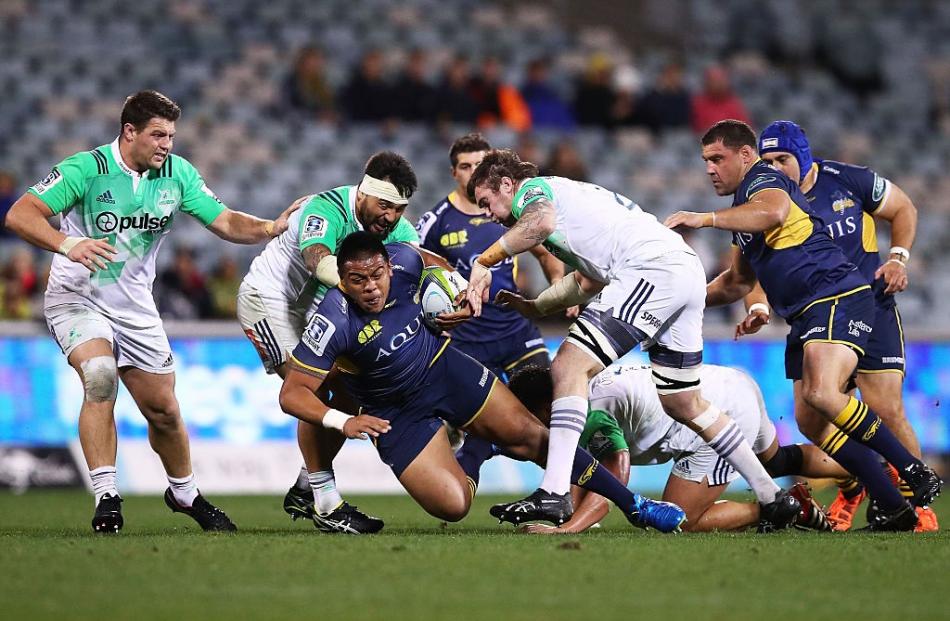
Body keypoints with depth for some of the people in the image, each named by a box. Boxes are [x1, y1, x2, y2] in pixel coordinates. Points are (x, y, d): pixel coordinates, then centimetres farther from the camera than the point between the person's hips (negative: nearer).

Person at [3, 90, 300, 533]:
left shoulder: (177, 173, -4)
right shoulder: (86, 169, -19)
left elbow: (225, 222, -1)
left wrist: (269, 228, -21)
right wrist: (67, 243, -43)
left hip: (134, 305, 5)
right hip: (77, 298, -5)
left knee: (164, 411, 7)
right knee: (100, 376, -31)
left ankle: (184, 493, 34)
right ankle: (105, 498, -28)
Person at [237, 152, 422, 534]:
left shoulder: (395, 227, -9)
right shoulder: (327, 210, -31)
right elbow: (318, 260, -50)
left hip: (314, 309, 8)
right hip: (267, 298, -8)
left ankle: (304, 492, 13)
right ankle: (326, 505, -18)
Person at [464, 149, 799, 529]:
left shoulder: (532, 189, 5)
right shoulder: (567, 195, 33)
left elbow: (540, 222, -22)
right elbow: (588, 282, 41)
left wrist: (484, 262, -16)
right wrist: (533, 307, 40)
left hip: (653, 267, -10)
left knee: (570, 367, -14)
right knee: (683, 403, 19)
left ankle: (554, 493, -25)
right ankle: (773, 498, 24)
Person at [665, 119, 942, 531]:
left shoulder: (762, 180, -3)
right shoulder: (744, 212, 27)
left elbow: (774, 211, -30)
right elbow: (738, 282, 40)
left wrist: (704, 219, -30)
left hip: (837, 297, -10)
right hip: (805, 315, 10)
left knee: (821, 394, -29)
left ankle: (914, 472, -21)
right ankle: (894, 508, 0)